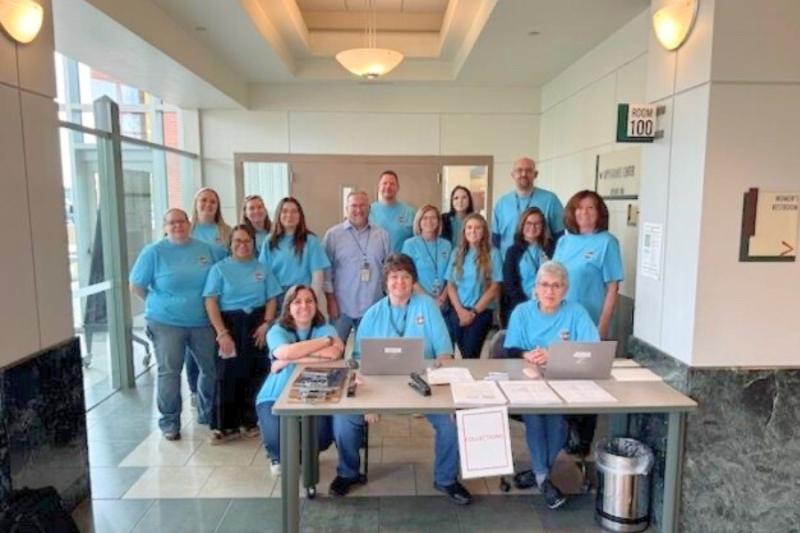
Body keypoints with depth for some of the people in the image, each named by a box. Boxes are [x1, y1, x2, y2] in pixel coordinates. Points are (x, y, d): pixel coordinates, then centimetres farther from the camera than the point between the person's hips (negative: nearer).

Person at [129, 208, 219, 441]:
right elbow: (136, 287, -2)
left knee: (213, 368, 10)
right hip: (166, 322, -3)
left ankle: (208, 414, 30)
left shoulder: (206, 249, 3)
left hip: (202, 321, 4)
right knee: (169, 372, 1)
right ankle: (169, 422, 16)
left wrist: (201, 304, 5)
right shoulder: (153, 252, -6)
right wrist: (160, 303, 3)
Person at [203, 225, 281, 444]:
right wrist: (222, 333, -13)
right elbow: (211, 302, -5)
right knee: (227, 375, -2)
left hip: (256, 325, 2)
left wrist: (266, 324, -7)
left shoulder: (262, 269, 9)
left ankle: (249, 420, 21)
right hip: (230, 324, -2)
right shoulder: (220, 268, 1)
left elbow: (271, 299, 8)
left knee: (254, 374, 6)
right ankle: (224, 426, 8)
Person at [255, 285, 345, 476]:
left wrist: (289, 360, -20)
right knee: (275, 438, -25)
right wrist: (327, 340, -19)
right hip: (276, 397, 0)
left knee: (322, 436, -23)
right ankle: (278, 457, 19)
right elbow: (285, 352, -25)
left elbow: (334, 353, -22)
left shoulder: (326, 329, 1)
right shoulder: (277, 331, -1)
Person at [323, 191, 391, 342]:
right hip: (342, 306, -2)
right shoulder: (333, 234, 0)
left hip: (373, 307, 2)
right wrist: (330, 298, -6)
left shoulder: (382, 235, 7)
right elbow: (326, 269, -2)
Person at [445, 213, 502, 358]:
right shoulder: (457, 253, 10)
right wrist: (460, 310, -6)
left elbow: (494, 289, -4)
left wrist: (474, 312, -8)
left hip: (481, 312, -3)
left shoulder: (493, 254, 0)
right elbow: (450, 285, 7)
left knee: (470, 354, -10)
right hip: (457, 311, 3)